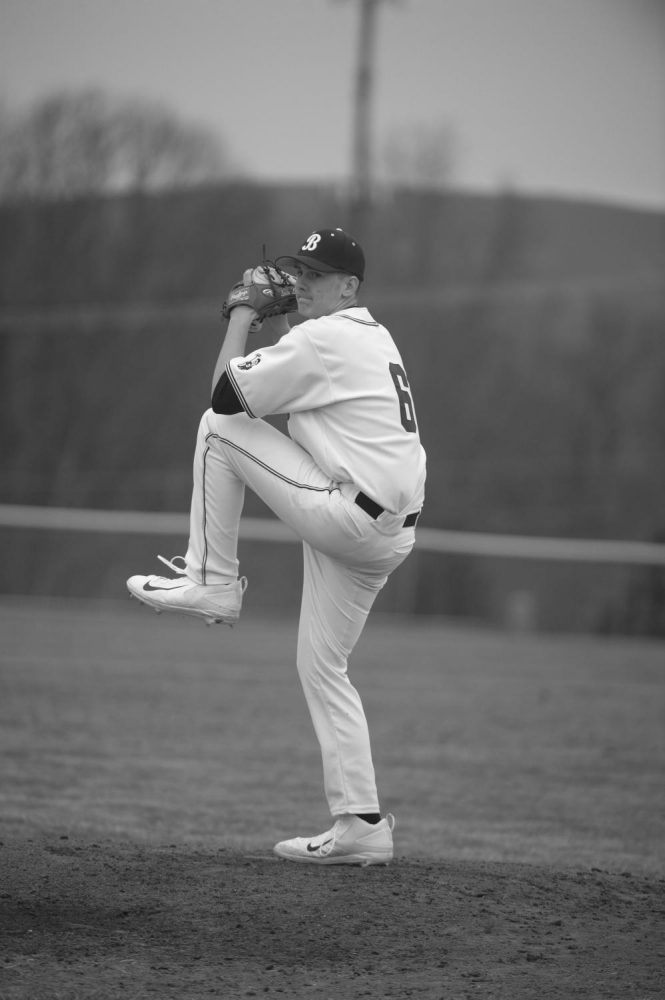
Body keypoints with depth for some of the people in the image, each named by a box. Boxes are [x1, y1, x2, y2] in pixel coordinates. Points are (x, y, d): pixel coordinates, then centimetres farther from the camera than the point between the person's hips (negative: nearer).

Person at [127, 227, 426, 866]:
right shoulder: (373, 338, 20)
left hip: (346, 518, -10)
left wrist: (242, 314, 1)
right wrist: (278, 320, 23)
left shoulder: (322, 339, -11)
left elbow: (226, 394, -10)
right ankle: (360, 825, 9)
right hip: (386, 533, 10)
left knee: (219, 427, -4)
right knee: (321, 668, 14)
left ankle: (211, 580, 3)